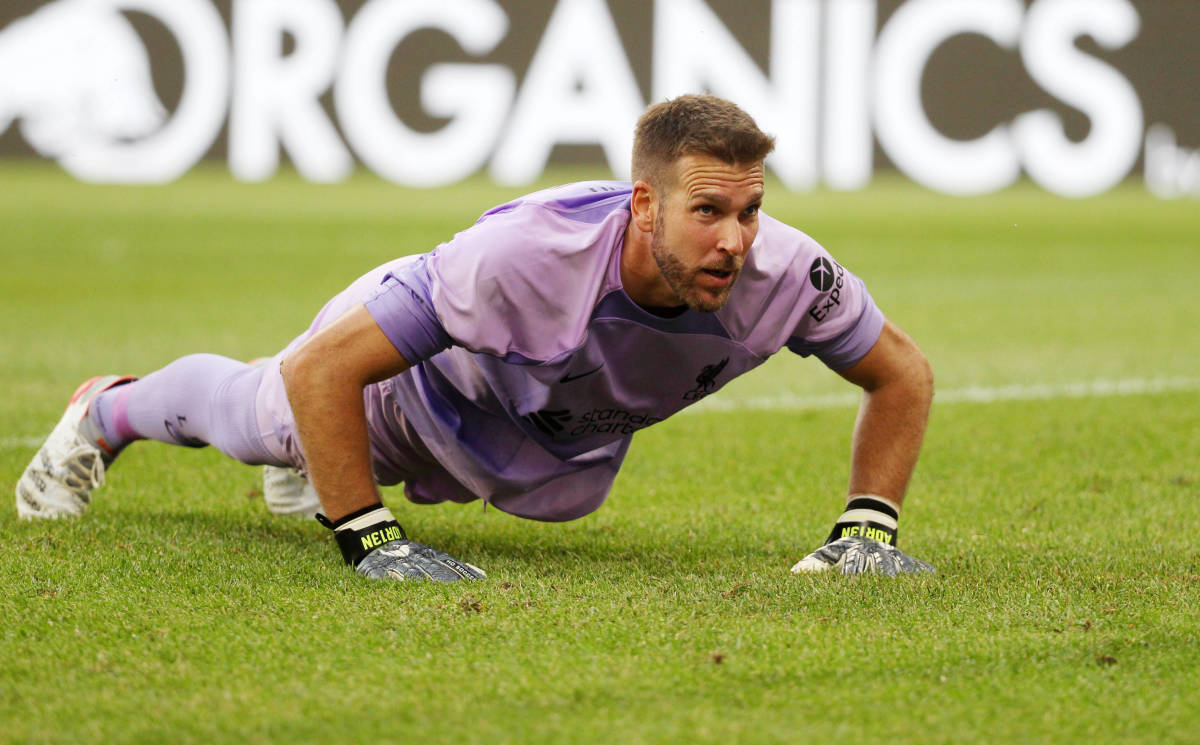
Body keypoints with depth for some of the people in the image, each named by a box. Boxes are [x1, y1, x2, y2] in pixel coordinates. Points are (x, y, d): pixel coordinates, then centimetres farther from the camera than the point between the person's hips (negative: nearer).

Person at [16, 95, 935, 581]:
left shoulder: (783, 273, -40)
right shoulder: (523, 257, -50)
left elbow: (903, 374, -19)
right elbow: (323, 369, -43)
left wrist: (868, 528, -27)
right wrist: (368, 542, -42)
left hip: (573, 439, 5)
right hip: (421, 385, -4)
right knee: (254, 412, 25)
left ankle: (314, 471, 68)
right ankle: (108, 412, 60)